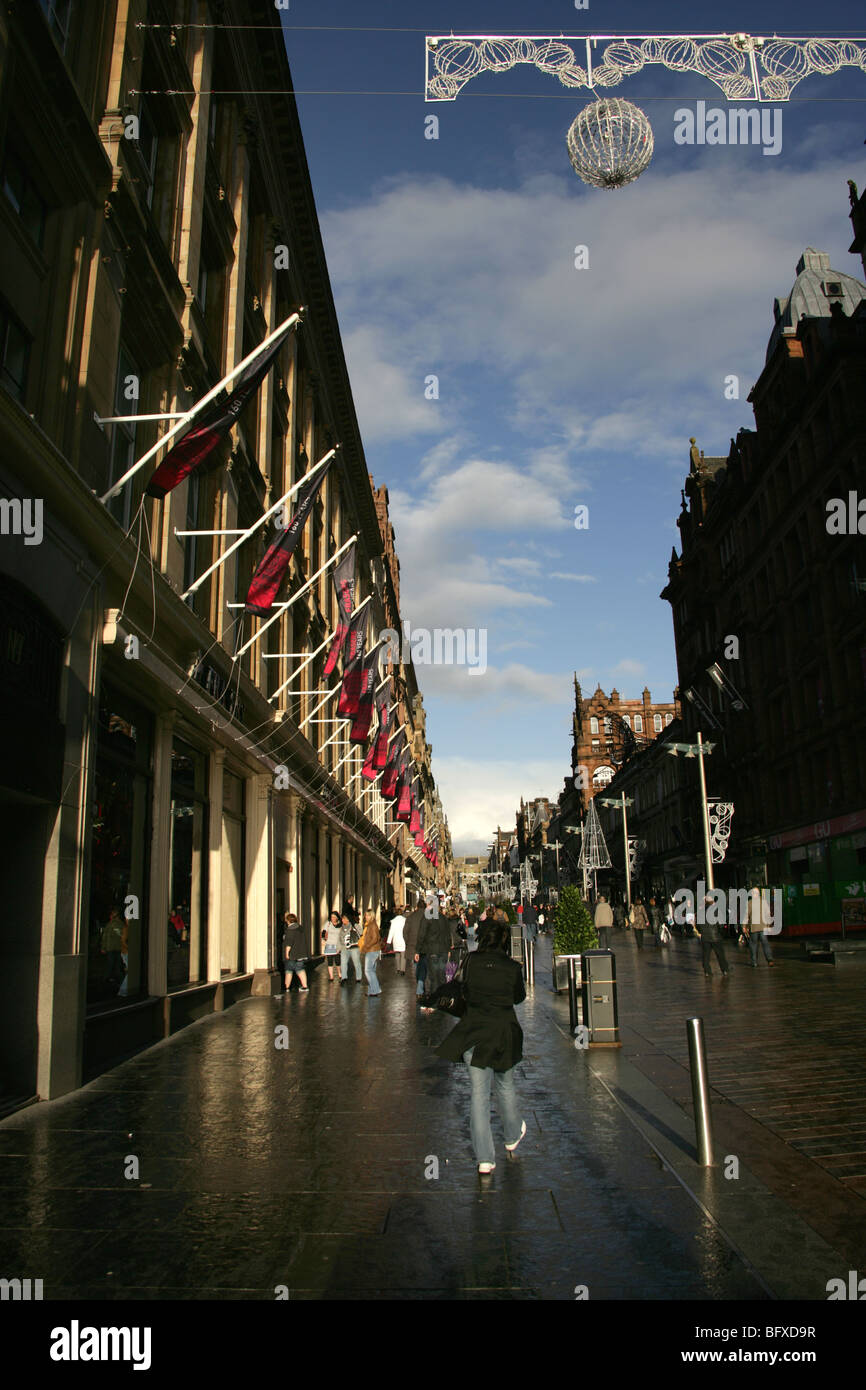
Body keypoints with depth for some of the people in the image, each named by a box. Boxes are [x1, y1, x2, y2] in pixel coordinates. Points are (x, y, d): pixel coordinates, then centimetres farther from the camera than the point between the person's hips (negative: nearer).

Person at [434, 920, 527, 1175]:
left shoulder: (471, 962, -6)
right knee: (505, 1087, 21)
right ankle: (513, 1136, 43)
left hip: (474, 1034, 0)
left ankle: (484, 1158, 3)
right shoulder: (512, 968, -9)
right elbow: (519, 998, 7)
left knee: (479, 1093, 4)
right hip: (503, 1034, 0)